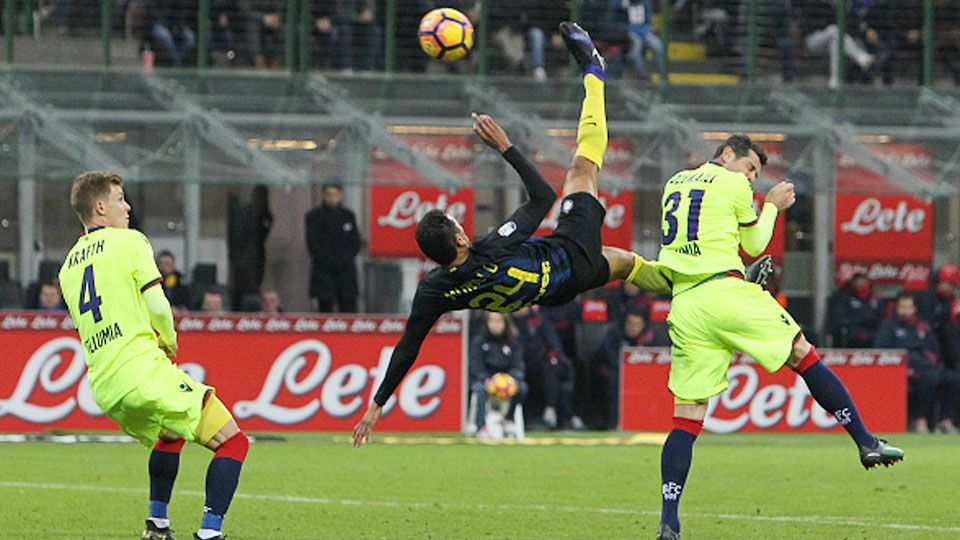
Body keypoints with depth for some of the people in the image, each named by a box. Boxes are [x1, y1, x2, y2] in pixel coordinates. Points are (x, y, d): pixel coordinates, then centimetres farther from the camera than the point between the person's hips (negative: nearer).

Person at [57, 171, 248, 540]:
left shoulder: (68, 266, 20)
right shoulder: (128, 241, 0)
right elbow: (157, 305, -9)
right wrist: (169, 341, 10)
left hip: (104, 390, 8)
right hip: (144, 371, -8)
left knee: (169, 434, 36)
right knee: (233, 442, -4)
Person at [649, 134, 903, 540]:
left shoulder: (673, 184, 22)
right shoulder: (733, 186, 5)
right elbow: (753, 246, 15)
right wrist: (772, 206, 30)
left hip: (683, 306, 5)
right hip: (726, 291, -5)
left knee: (687, 415, 1)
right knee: (804, 356, 9)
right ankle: (866, 443, 6)